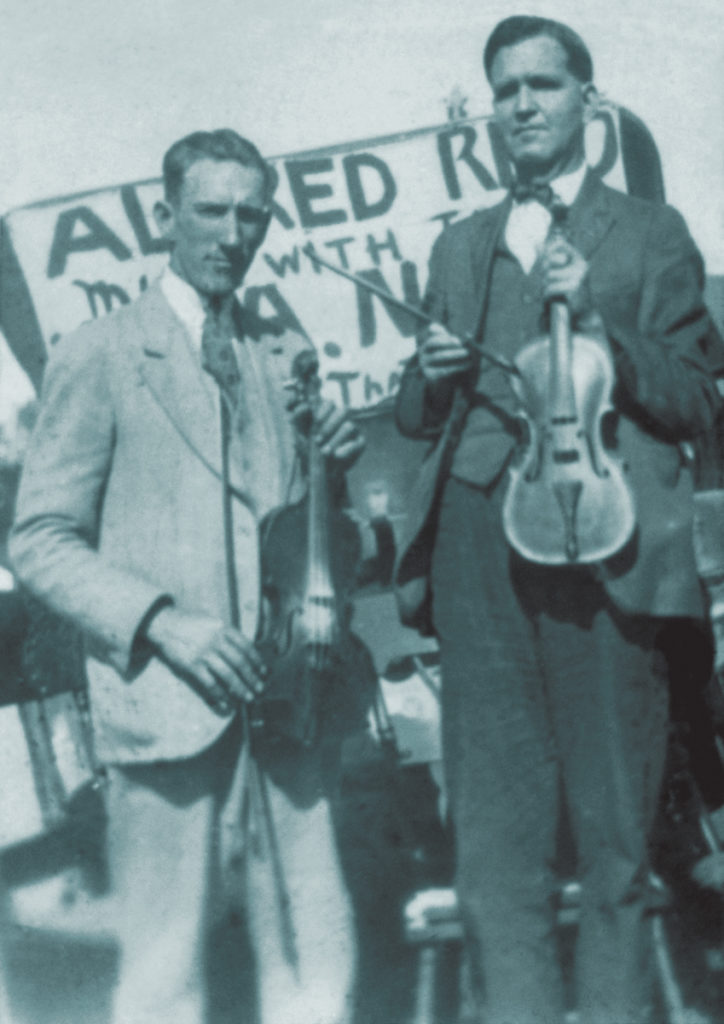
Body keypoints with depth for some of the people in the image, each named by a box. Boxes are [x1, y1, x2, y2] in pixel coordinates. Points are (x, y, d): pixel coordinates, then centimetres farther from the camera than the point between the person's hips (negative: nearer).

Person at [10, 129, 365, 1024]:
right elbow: (39, 542, -2)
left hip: (282, 698, 5)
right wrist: (163, 621, -15)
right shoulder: (99, 356, 1)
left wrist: (338, 462, 0)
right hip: (169, 706, -4)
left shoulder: (285, 355, 17)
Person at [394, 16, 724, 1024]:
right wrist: (432, 377, 2)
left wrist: (596, 319, -10)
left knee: (615, 827, -1)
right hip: (478, 546, 3)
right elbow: (422, 413, 24)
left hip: (601, 543, -3)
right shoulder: (460, 244, 22)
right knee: (495, 830, 2)